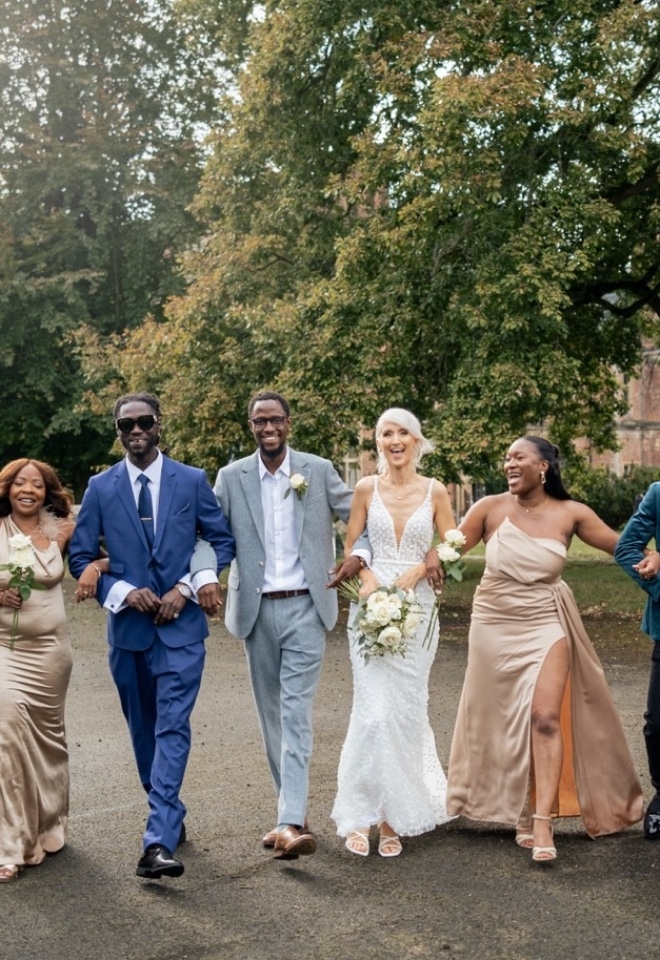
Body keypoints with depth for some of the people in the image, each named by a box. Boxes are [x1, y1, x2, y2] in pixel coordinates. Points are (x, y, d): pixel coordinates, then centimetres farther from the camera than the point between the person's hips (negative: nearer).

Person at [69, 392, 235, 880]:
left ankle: (160, 841, -15)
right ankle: (170, 817, 32)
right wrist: (124, 592, -10)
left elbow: (223, 541, 5)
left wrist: (187, 588, -9)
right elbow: (80, 556, 4)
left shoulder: (193, 480, 1)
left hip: (181, 624, -3)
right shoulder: (100, 487, 4)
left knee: (172, 727, -11)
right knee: (143, 729, 14)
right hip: (128, 625, 3)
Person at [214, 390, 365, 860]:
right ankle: (295, 812, 23)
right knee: (271, 716, 10)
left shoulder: (319, 470, 1)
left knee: (296, 715, -10)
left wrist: (360, 555, -8)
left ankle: (291, 824, -14)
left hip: (304, 609, -3)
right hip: (256, 611, 3)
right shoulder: (232, 477, 4)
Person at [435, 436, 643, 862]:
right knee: (504, 723, 9)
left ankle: (543, 823, -8)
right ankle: (520, 814, 26)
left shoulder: (569, 514, -6)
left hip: (544, 626, -1)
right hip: (494, 627, 1)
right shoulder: (491, 508, -7)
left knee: (546, 719, -12)